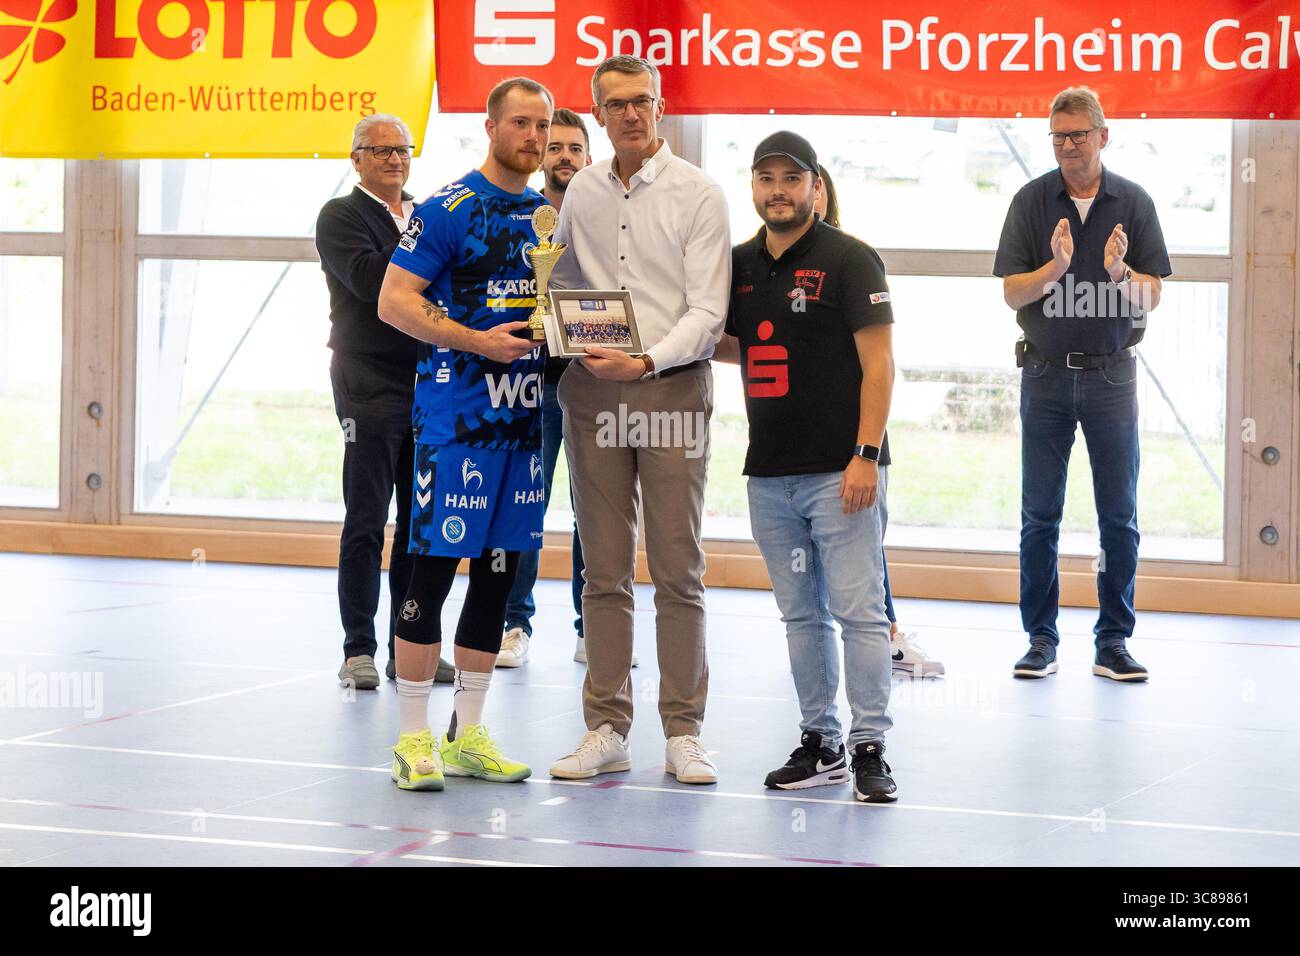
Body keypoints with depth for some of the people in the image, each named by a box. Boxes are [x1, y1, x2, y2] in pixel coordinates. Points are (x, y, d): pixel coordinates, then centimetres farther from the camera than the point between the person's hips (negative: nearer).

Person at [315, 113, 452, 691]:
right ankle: (358, 649, 0)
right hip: (371, 388, -6)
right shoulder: (341, 216, 0)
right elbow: (366, 279, -17)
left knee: (422, 523, 6)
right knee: (366, 524, -5)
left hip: (429, 385, 6)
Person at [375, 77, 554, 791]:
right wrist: (478, 341, -18)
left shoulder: (550, 214, 14)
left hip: (524, 412, 7)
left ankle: (467, 735, 17)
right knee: (434, 565, -7)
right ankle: (413, 738, -1)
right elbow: (394, 301, -11)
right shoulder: (449, 209, -7)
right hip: (456, 410, -7)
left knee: (498, 568, 9)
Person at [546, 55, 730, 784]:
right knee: (605, 569, 6)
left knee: (678, 570, -2)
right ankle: (607, 729, 11)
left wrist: (646, 361, -21)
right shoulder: (581, 193, 12)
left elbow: (708, 312, -8)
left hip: (672, 388, -4)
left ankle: (684, 732, 3)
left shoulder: (697, 195, -2)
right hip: (592, 392, 4)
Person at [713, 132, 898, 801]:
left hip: (839, 470, -6)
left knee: (857, 609, -6)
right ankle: (820, 741, 19)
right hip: (768, 471, 6)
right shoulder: (739, 264, 12)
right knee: (801, 614, 11)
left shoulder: (849, 260, -5)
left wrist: (866, 455, -16)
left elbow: (878, 361, -9)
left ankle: (870, 747, -2)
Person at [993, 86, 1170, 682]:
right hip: (1046, 372, 0)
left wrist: (1119, 273, -21)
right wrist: (1056, 267, -21)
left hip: (1111, 371, 0)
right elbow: (1013, 293, -4)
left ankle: (1113, 642, 9)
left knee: (1119, 515, 2)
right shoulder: (1032, 201, 1)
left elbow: (1151, 297, -1)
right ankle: (1041, 639, 11)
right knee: (1039, 515, 3)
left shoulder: (1133, 202, 1)